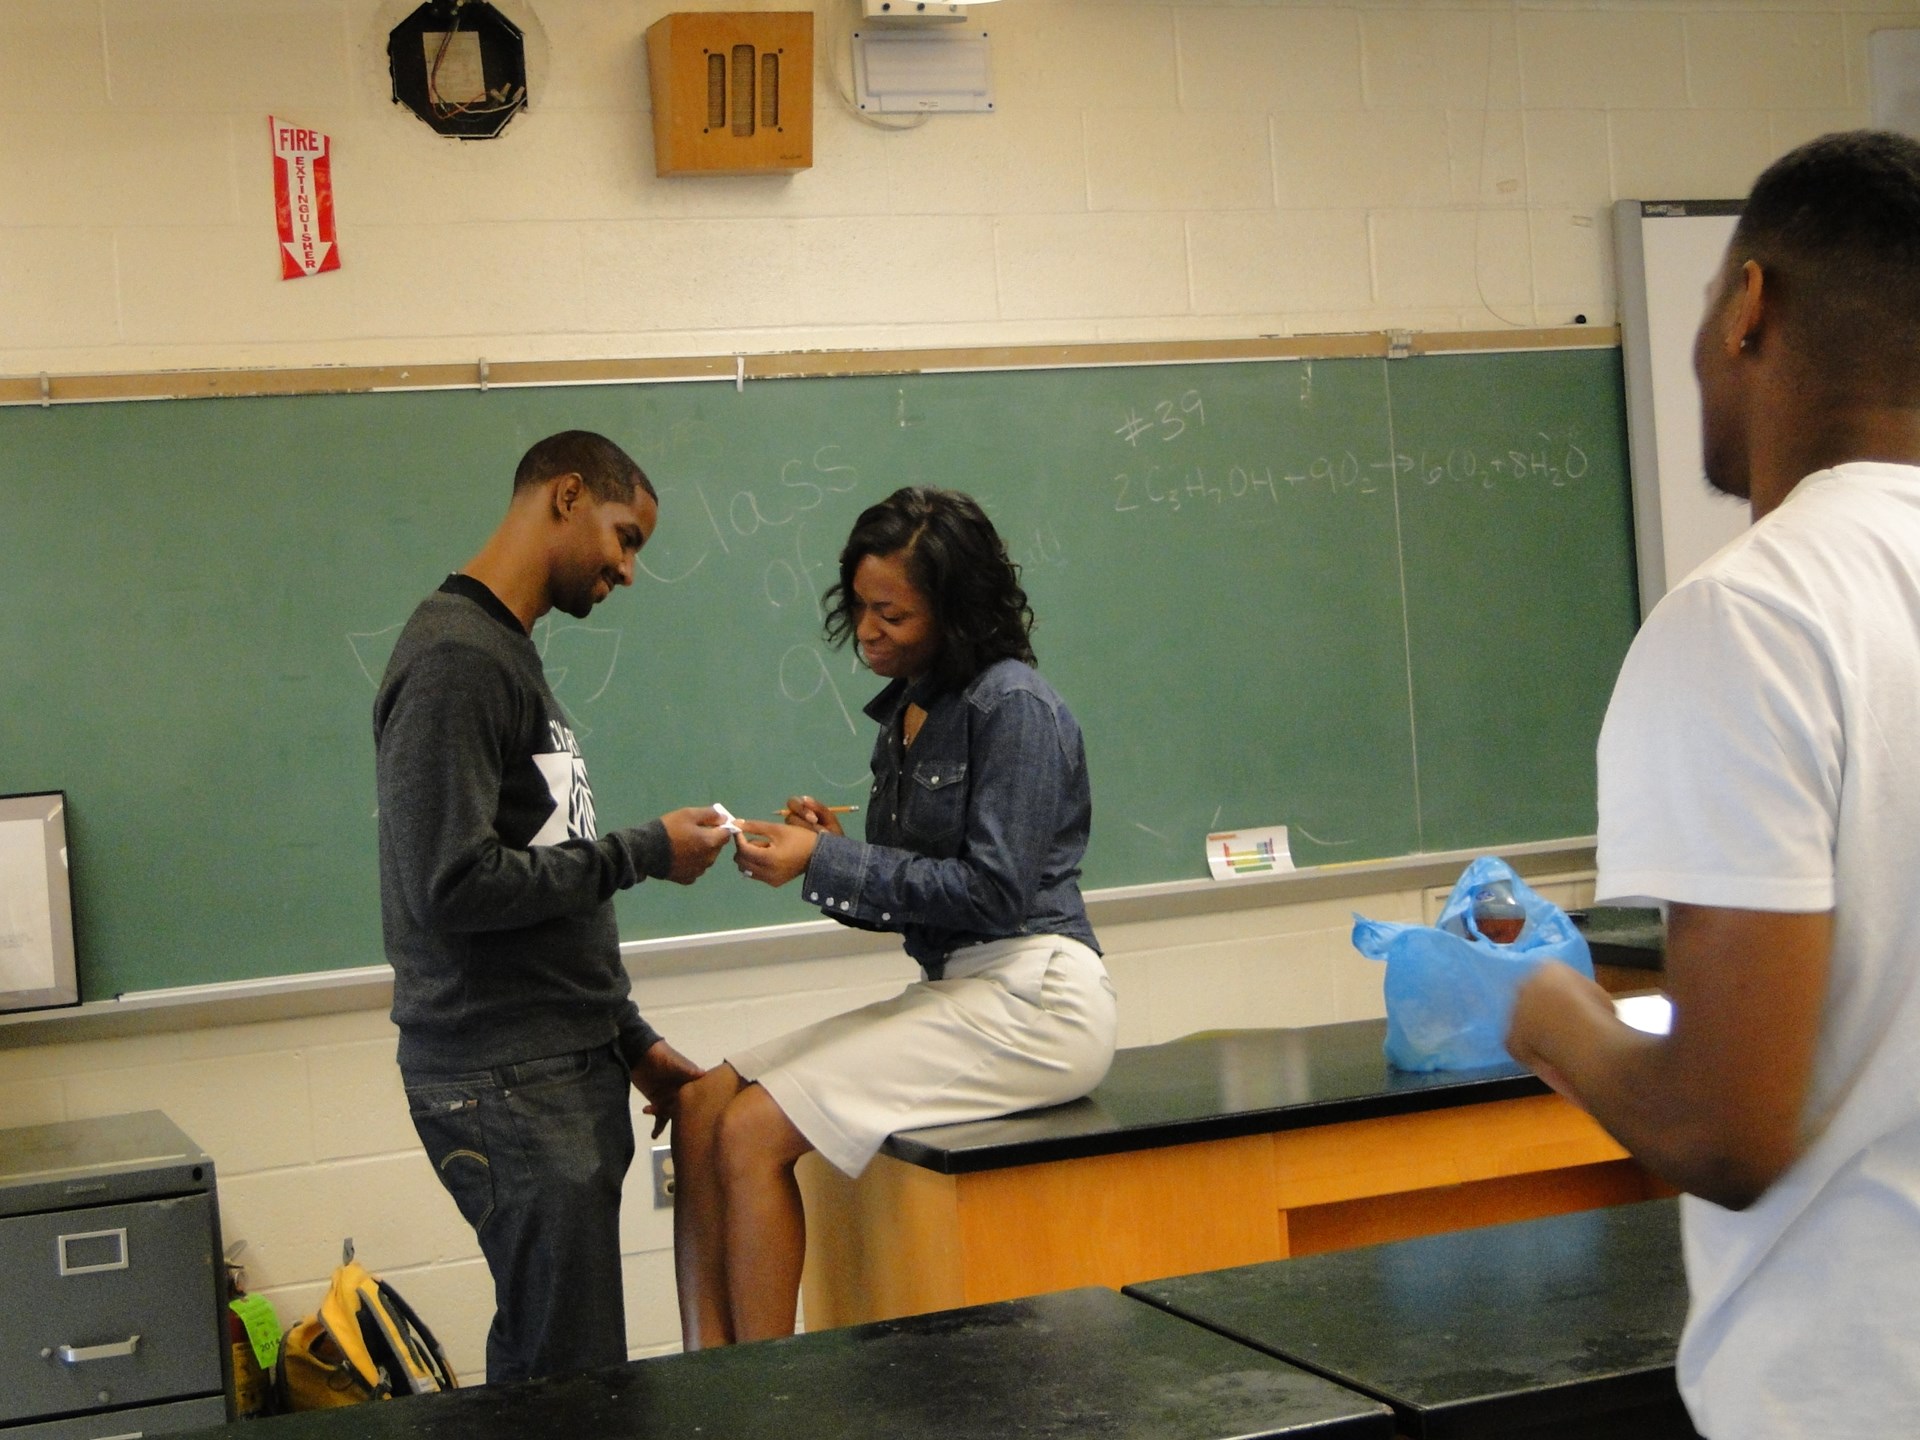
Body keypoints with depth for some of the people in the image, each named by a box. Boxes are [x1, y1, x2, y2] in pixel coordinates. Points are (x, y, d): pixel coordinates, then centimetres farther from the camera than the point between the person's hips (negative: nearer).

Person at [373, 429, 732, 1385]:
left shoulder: (509, 656, 17)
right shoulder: (454, 661, -14)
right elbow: (452, 885, -23)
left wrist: (629, 1039, 19)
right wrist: (643, 855, -14)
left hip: (566, 1067, 9)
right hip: (508, 1086, -9)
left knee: (543, 1359, 11)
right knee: (574, 1378, -7)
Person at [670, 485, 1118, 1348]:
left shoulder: (1013, 707, -9)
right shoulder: (907, 713, 16)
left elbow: (994, 890, -16)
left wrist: (828, 862, -15)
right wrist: (822, 851, -1)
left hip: (1028, 1001, -9)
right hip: (950, 991, 9)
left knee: (754, 1132, -18)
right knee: (702, 1105, -5)